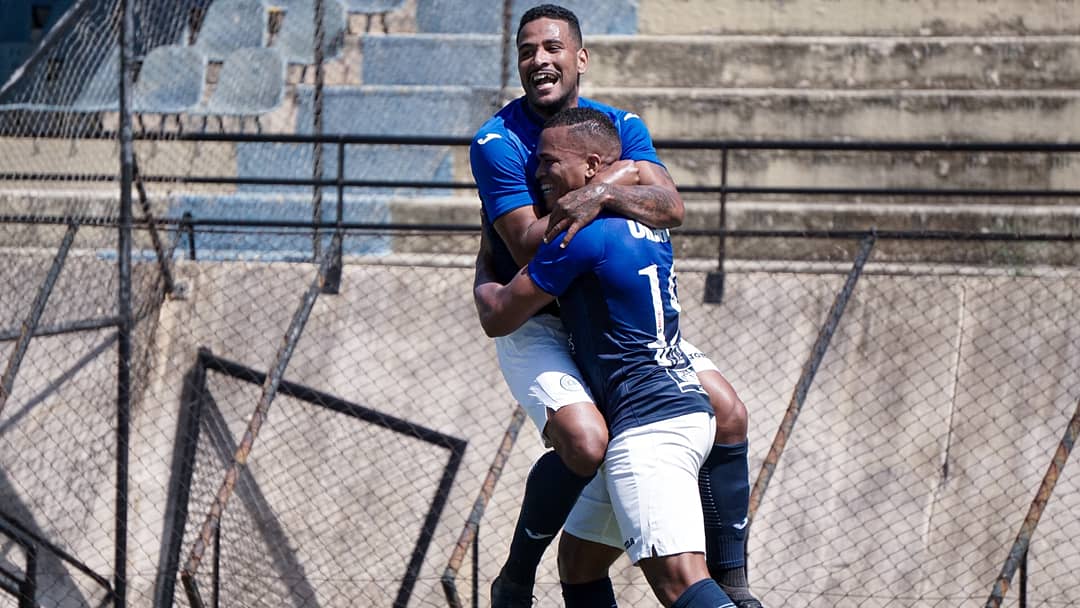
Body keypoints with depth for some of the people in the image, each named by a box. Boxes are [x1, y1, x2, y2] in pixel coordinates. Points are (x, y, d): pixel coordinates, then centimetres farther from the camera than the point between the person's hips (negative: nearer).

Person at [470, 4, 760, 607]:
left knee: (728, 414, -3)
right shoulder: (498, 142, -14)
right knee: (585, 442, -29)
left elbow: (671, 208, -16)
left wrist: (600, 195, -35)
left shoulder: (622, 126, 1)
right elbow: (530, 248, -25)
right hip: (535, 325, -6)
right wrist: (618, 176, -21)